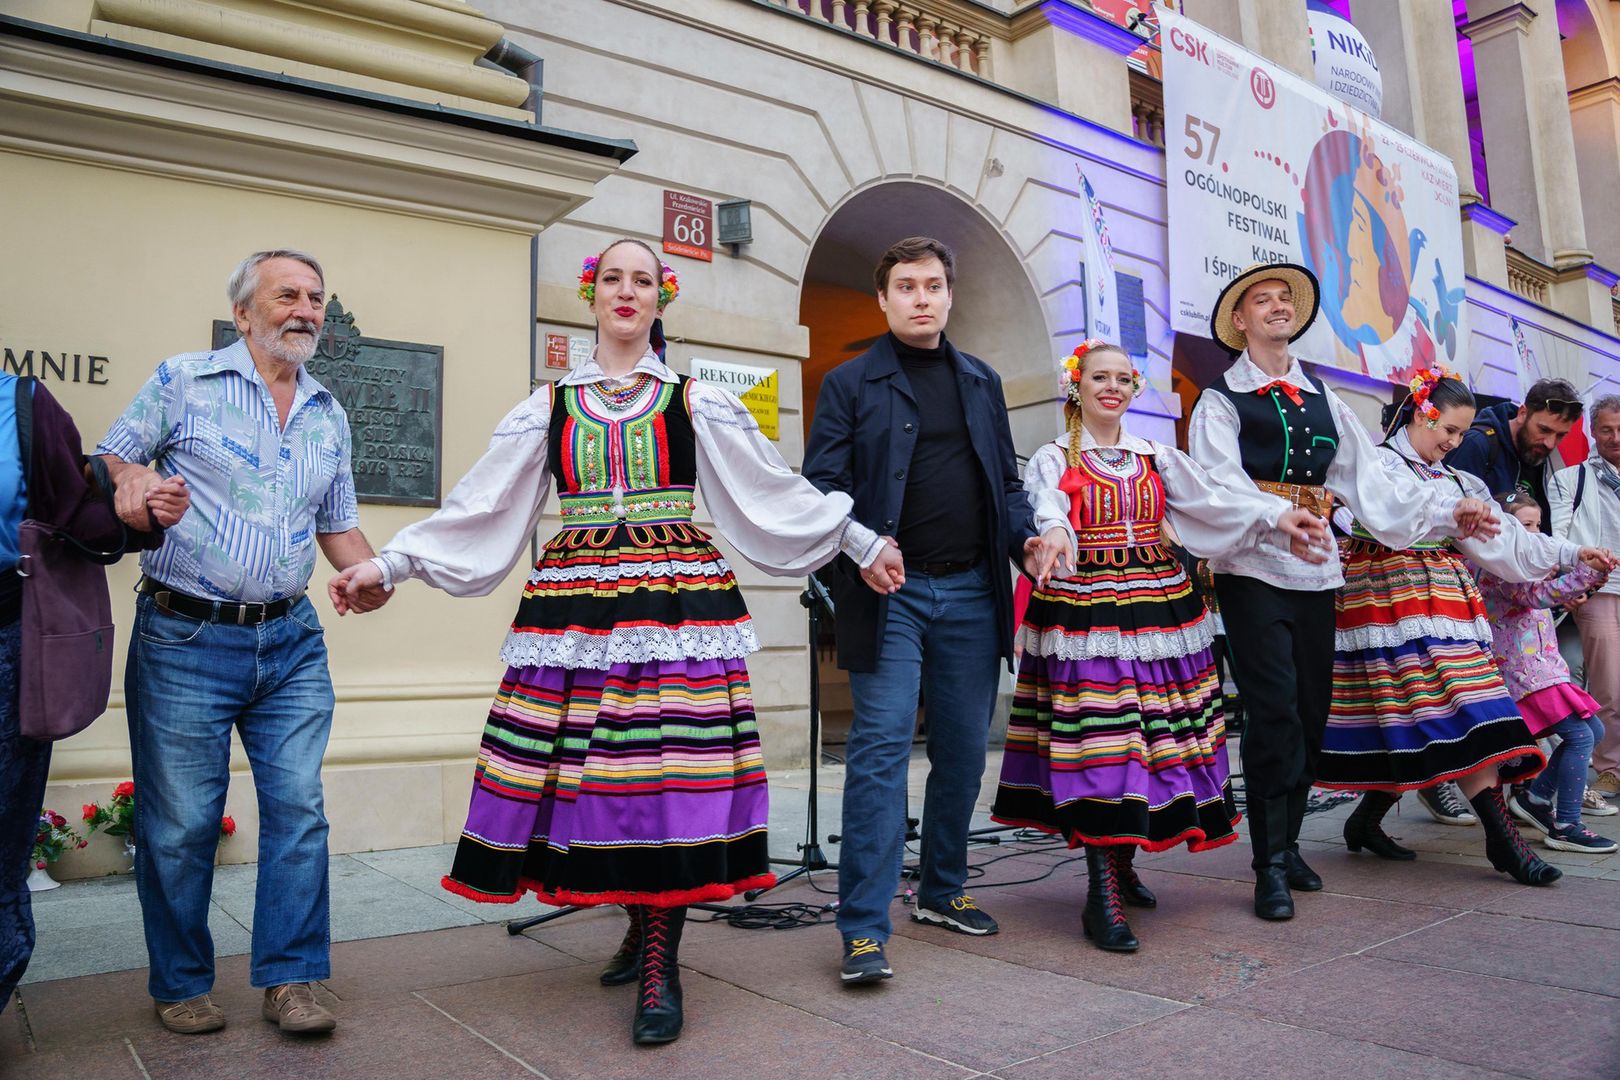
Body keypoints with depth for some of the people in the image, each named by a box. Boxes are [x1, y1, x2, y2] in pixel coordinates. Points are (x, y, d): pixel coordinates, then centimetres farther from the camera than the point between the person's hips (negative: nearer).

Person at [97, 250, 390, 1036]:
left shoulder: (329, 416, 14)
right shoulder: (182, 382, 2)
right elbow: (106, 461, 2)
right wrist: (131, 478, -21)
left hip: (291, 643, 4)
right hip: (185, 639, -3)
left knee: (298, 807, 0)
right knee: (180, 822, 4)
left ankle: (290, 978, 12)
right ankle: (181, 985, 22)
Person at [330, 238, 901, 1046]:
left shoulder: (697, 403, 11)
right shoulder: (548, 407, 14)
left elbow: (776, 493, 11)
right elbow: (477, 509, 11)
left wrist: (862, 544, 8)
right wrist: (385, 564, 7)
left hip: (677, 608, -1)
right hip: (576, 610, 2)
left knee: (668, 776, -7)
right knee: (588, 772, 0)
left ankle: (661, 968, 4)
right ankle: (641, 927, 24)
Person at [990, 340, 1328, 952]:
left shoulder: (1156, 458, 17)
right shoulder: (1053, 460, 5)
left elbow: (1210, 502, 5)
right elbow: (1046, 514, -14)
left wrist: (1276, 515, -10)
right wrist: (1056, 536, -38)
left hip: (1157, 605, 5)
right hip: (1086, 612, -4)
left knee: (1157, 734, 5)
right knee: (1100, 742, -10)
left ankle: (1122, 862, 24)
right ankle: (1102, 897, -6)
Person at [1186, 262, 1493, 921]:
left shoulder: (1323, 400, 19)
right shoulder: (1221, 401, 2)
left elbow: (1370, 478, 13)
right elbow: (1221, 486, -14)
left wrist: (1448, 510, 3)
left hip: (1316, 571, 5)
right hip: (1253, 571, -5)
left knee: (1312, 713, 7)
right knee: (1274, 713, -9)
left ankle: (1287, 843, 22)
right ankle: (1270, 866, -1)